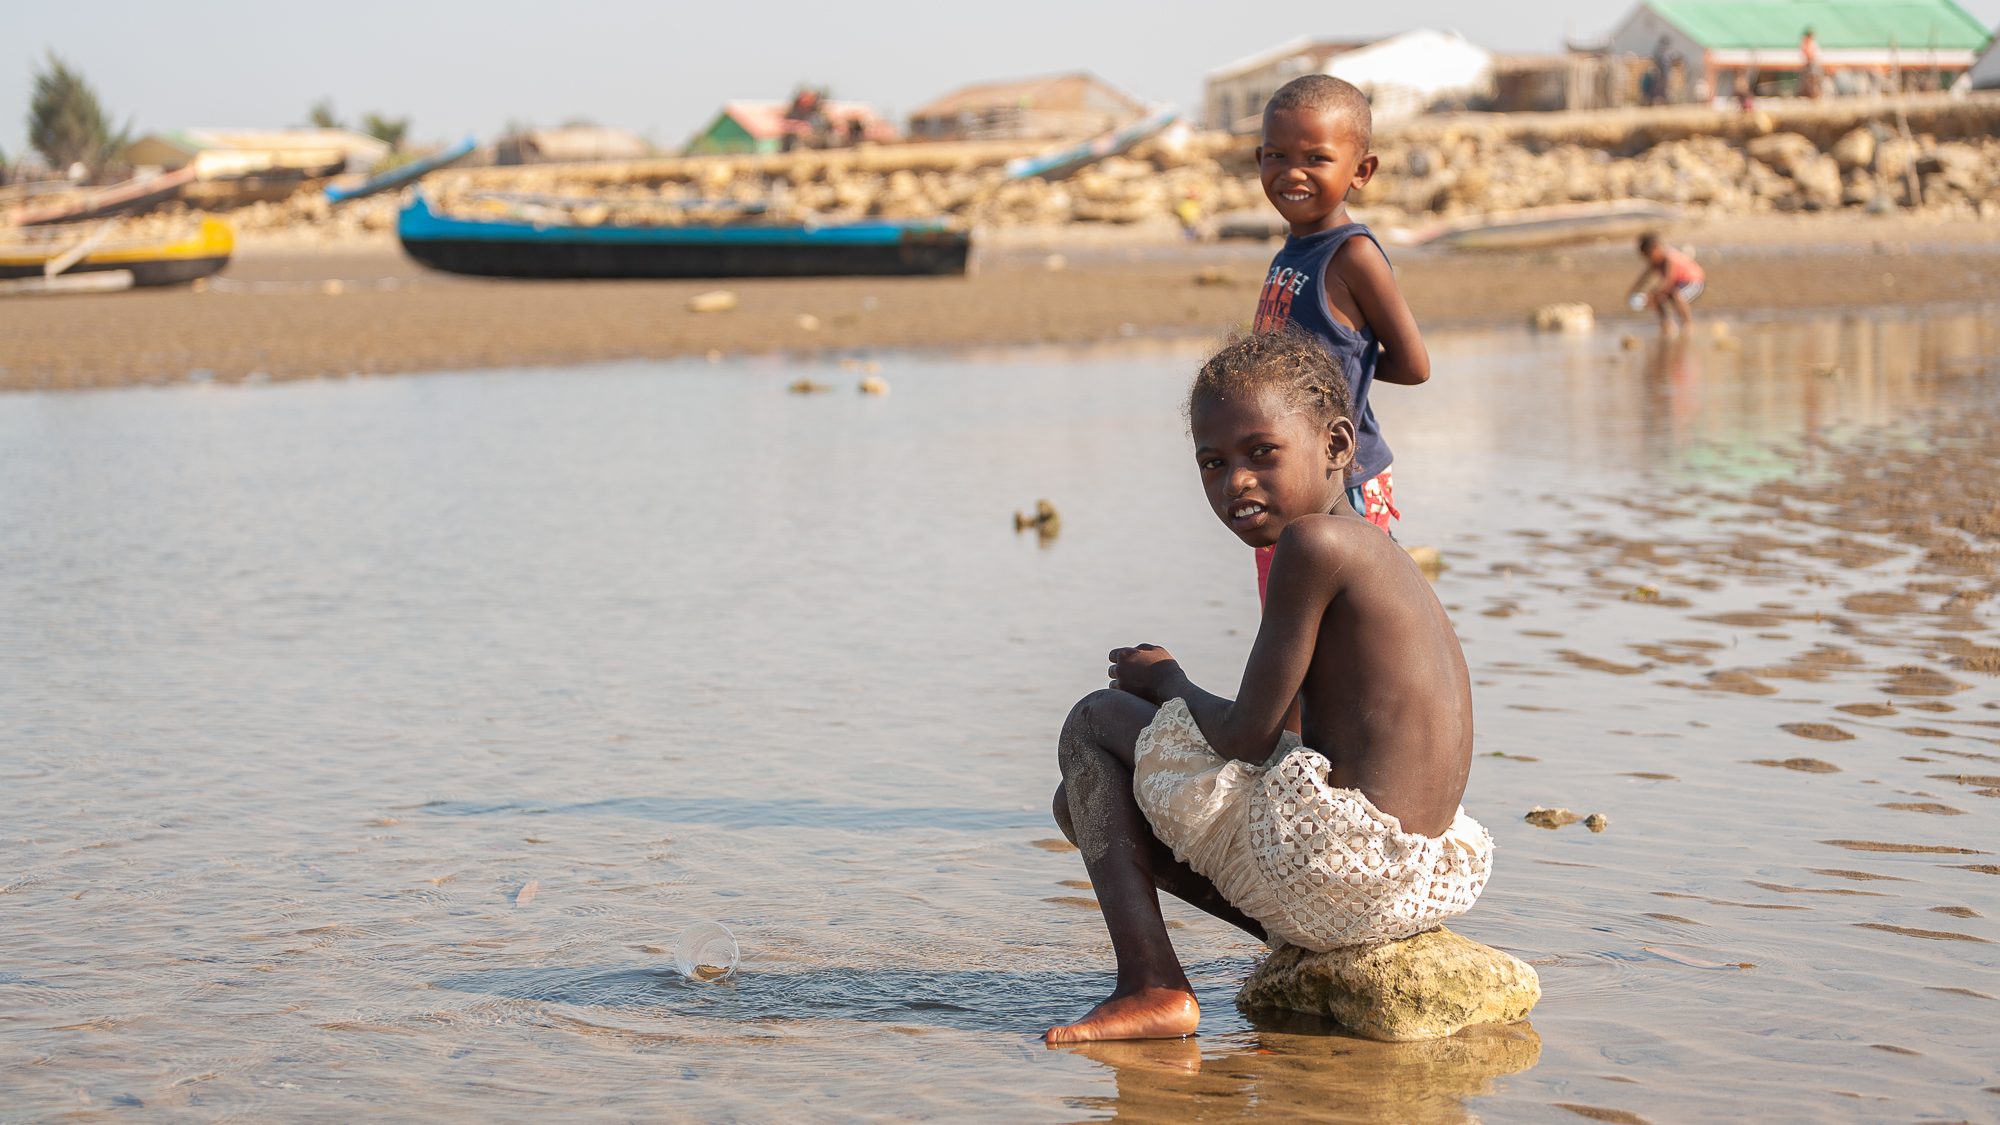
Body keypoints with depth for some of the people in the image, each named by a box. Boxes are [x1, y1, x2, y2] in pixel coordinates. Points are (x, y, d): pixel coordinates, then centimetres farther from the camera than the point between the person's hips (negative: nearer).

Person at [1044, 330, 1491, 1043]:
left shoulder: (1312, 544, -12)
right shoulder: (1373, 550, 17)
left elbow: (1248, 737, -13)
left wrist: (1165, 682, 6)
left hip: (1328, 865, -10)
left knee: (1094, 723, 5)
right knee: (1085, 804, 23)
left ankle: (1151, 985, -7)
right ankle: (1305, 949, 14)